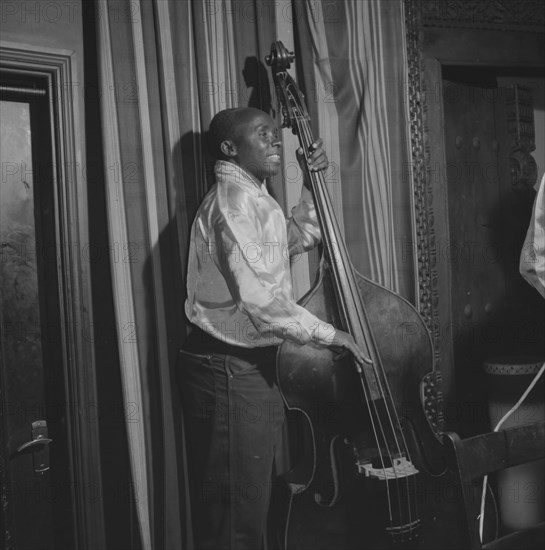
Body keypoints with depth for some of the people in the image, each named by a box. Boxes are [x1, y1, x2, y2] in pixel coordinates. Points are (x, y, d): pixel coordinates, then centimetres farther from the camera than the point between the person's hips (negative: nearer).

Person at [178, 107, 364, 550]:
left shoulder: (252, 197, 16)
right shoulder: (235, 201, -17)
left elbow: (300, 239, 28)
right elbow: (260, 297, -26)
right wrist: (328, 334, -17)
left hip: (250, 365, 10)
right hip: (229, 369, -10)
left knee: (251, 501, 19)